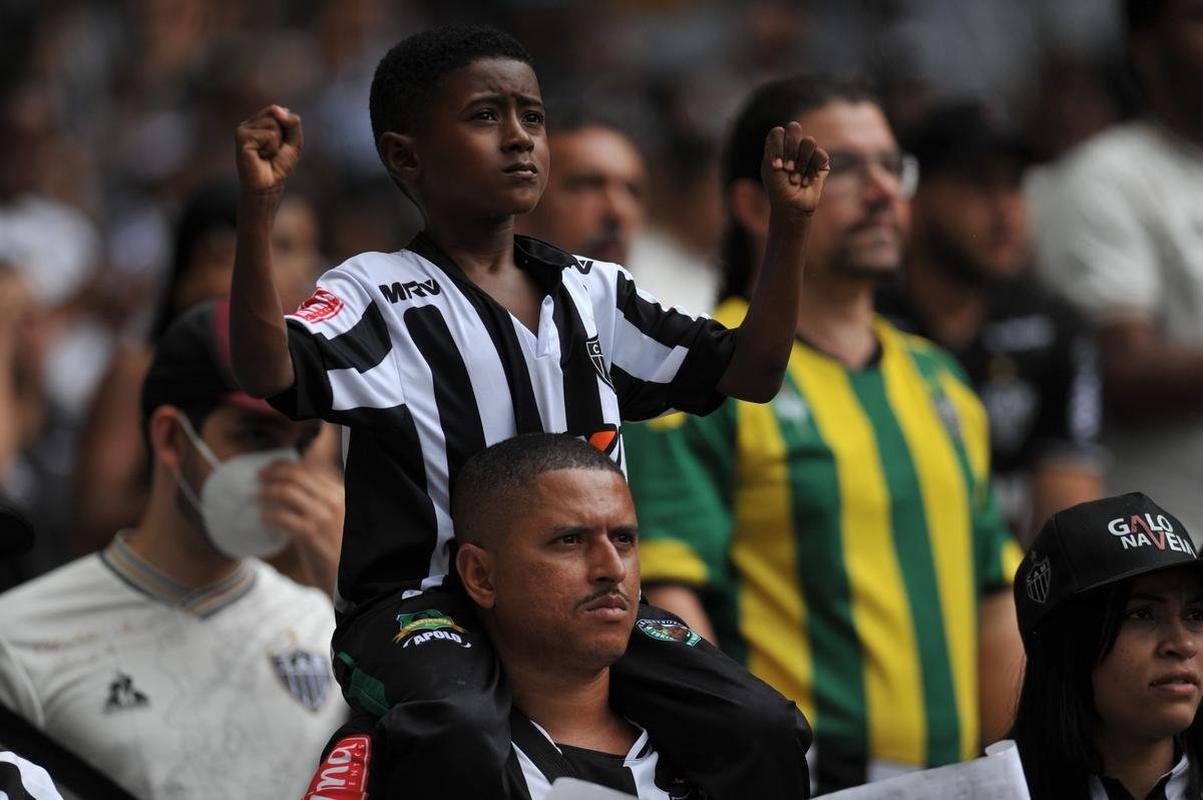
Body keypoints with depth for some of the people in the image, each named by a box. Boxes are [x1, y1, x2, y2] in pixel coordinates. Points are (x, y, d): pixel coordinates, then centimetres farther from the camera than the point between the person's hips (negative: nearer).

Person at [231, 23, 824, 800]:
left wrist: (791, 223, 1)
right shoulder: (381, 293, -2)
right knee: (462, 738, -37)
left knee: (763, 728, -13)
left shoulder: (592, 292, 14)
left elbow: (750, 373, 12)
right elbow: (269, 377, -22)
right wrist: (258, 209, -34)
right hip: (426, 596, -5)